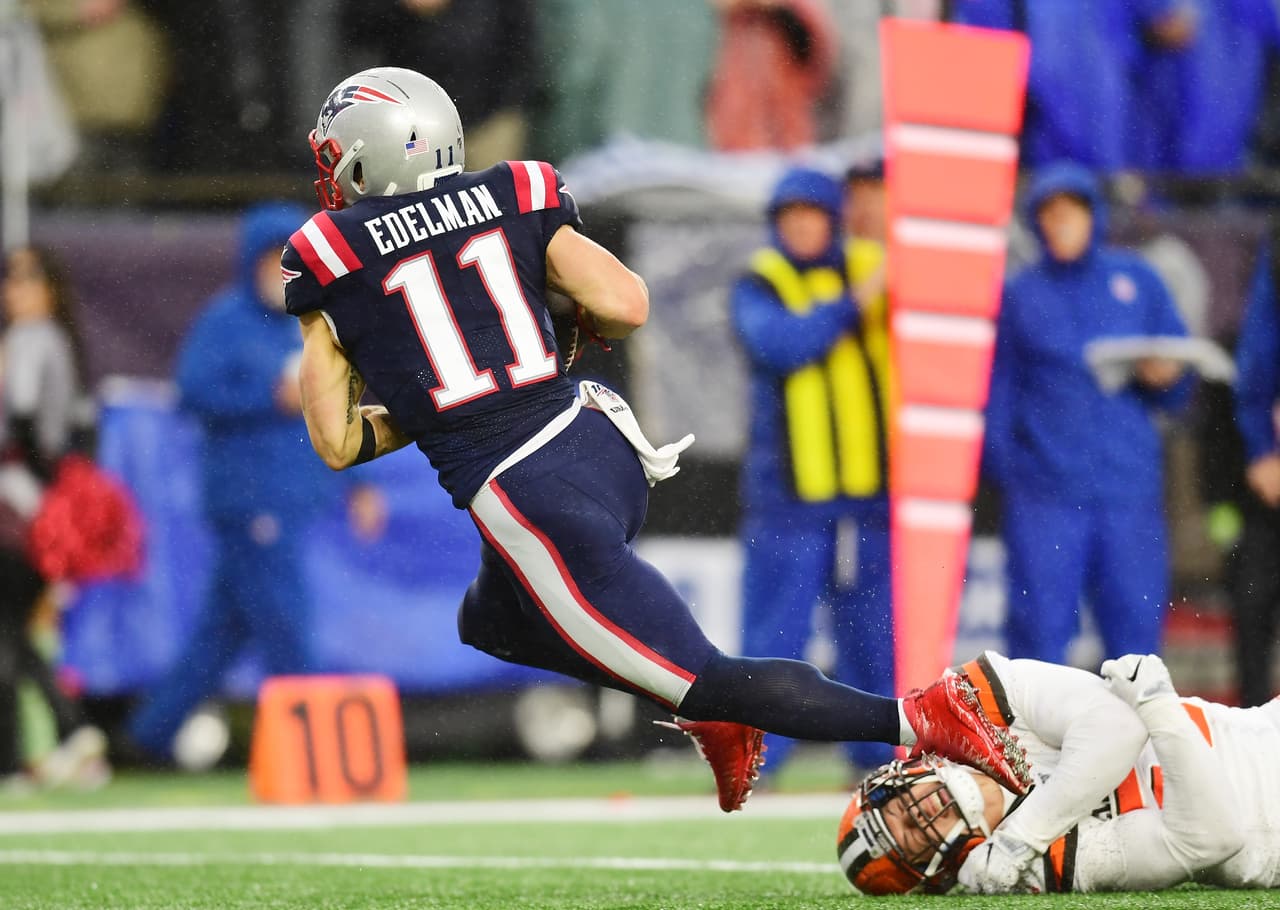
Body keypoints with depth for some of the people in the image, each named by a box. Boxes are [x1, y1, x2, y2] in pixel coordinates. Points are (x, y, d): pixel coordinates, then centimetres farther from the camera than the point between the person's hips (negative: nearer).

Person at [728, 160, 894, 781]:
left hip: (870, 489, 3)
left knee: (873, 627, 7)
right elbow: (780, 342, -16)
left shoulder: (872, 267, 11)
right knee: (774, 630, -5)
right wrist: (851, 304, -21)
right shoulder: (758, 287, 2)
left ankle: (874, 751, 16)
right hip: (789, 491, -3)